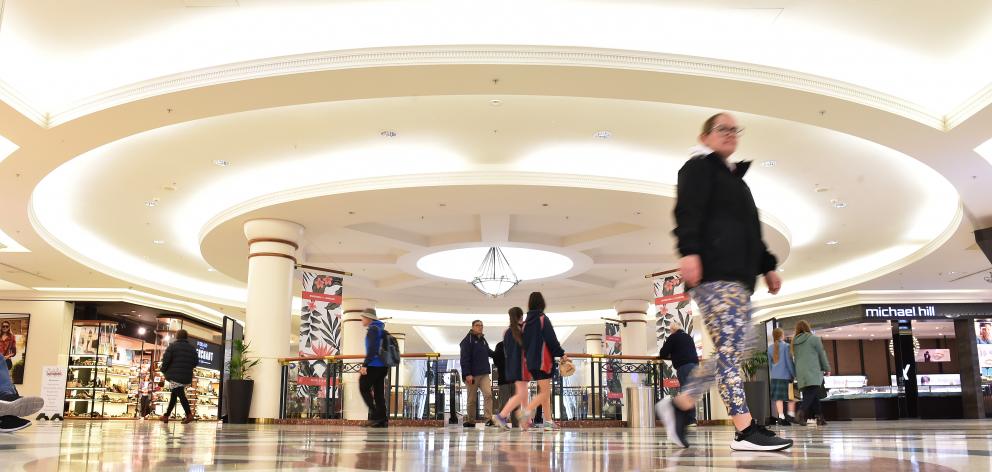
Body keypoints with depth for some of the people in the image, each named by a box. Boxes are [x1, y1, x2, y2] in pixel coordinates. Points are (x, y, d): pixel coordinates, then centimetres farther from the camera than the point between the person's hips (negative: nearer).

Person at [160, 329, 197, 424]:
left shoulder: (173, 346, -3)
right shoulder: (192, 348, 12)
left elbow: (166, 359, -10)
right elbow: (196, 362, 9)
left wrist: (164, 370, 3)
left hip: (174, 375, -5)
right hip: (187, 377, 5)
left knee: (180, 395, -10)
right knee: (174, 395, 17)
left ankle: (189, 414, -23)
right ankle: (166, 415, 23)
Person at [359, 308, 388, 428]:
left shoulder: (373, 329, -9)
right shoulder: (381, 329, 20)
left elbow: (372, 348, -19)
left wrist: (365, 365, -21)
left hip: (374, 365, -9)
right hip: (383, 366, 9)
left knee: (364, 388, 0)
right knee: (379, 392, 9)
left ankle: (376, 414, -7)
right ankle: (382, 420, 6)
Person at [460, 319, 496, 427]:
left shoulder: (483, 340, 15)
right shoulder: (467, 341, -5)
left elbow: (489, 352, 25)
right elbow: (464, 359, -12)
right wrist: (467, 374, -19)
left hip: (484, 374, 5)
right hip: (472, 375, -5)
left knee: (488, 394, -12)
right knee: (472, 399, 3)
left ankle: (489, 419, -15)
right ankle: (470, 421, 15)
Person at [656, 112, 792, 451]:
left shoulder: (736, 178, 30)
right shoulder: (699, 167, 4)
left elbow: (751, 229, 32)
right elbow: (688, 212, -13)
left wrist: (767, 267, 25)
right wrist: (689, 252, -27)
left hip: (739, 275, 10)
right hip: (713, 273, -10)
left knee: (731, 352, 5)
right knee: (729, 349, -12)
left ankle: (678, 405, 14)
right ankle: (745, 431, -13)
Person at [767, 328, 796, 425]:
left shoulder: (770, 348, 8)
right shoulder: (786, 346, -8)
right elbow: (789, 362, -9)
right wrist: (794, 374, -3)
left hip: (775, 376, 5)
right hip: (786, 375, -5)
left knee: (778, 397, 4)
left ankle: (781, 417, 1)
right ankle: (791, 414, 3)